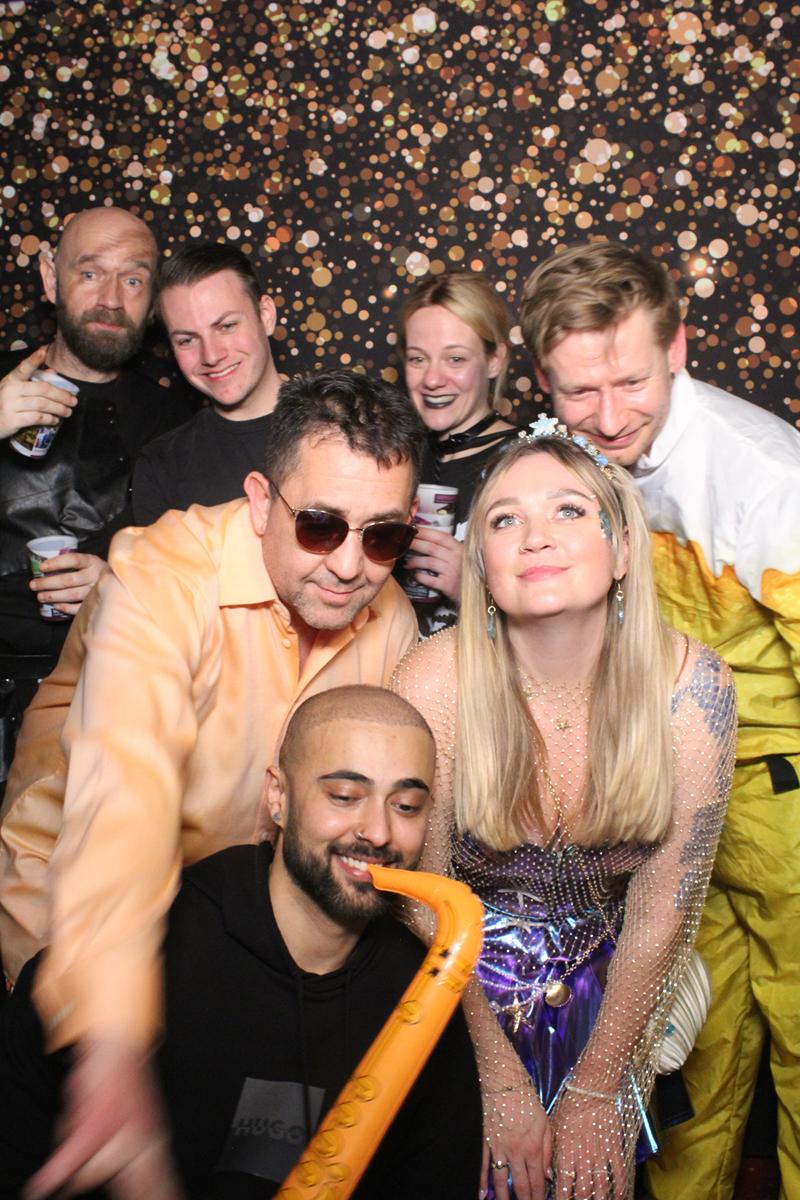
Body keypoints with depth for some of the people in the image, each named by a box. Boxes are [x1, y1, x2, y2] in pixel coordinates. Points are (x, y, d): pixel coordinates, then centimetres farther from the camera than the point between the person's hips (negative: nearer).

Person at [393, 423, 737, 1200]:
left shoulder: (690, 685, -21)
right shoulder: (436, 685, -25)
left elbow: (661, 909, -12)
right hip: (457, 996, -1)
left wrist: (598, 1089, -6)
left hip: (605, 997, 2)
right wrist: (502, 1082, -9)